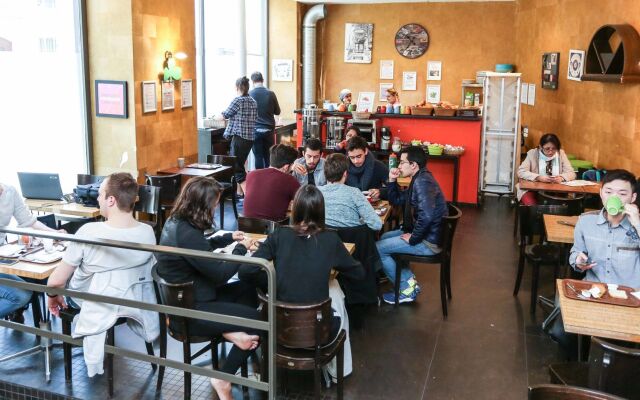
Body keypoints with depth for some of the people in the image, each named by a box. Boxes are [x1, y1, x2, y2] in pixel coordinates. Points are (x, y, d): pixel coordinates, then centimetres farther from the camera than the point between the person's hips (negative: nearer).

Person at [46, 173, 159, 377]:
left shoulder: (89, 231, -26)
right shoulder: (148, 232, -17)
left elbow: (56, 281, -17)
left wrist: (52, 296, 5)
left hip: (97, 304, -3)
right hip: (135, 302, 4)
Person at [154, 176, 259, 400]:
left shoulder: (175, 222, 1)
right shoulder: (187, 234, -29)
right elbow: (221, 274, -22)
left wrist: (229, 238, 13)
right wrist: (241, 249, -8)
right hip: (189, 309, -10)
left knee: (247, 290, 10)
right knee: (258, 321, -5)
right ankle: (223, 378, 6)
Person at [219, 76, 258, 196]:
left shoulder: (238, 101, -12)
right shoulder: (253, 102, 8)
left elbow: (226, 114, -2)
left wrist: (222, 113, 21)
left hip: (239, 138, -8)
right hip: (250, 138, 8)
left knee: (238, 168, -3)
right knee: (239, 165, 20)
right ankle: (239, 192, 28)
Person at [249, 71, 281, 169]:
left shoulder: (249, 94, -8)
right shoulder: (271, 94, -5)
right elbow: (277, 112, 6)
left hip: (255, 130, -1)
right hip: (269, 130, 1)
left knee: (258, 156, 4)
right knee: (268, 156, 9)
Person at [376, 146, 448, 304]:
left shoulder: (422, 181, -21)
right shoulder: (419, 179, 12)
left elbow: (426, 215, -34)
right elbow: (396, 200, 24)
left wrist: (413, 239, -21)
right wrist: (392, 180, 8)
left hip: (428, 241, -11)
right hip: (425, 233, 11)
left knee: (377, 249, -8)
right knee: (384, 237, 23)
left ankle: (407, 288, 3)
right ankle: (408, 279, 17)